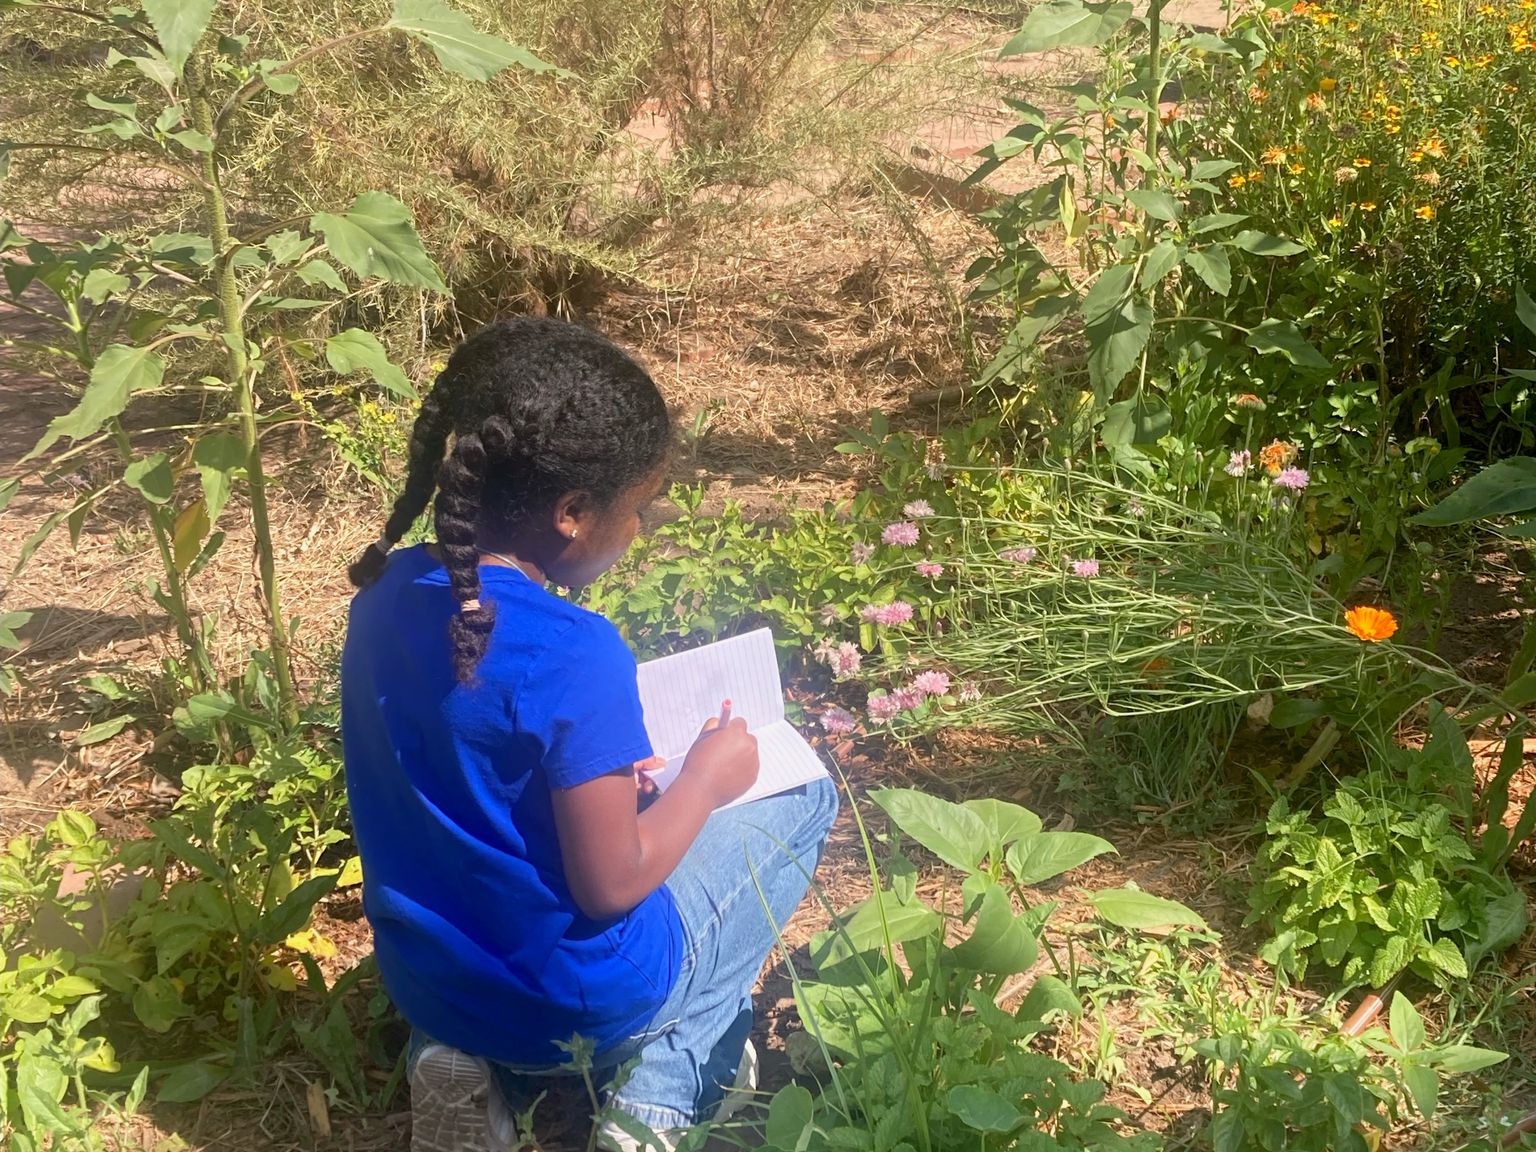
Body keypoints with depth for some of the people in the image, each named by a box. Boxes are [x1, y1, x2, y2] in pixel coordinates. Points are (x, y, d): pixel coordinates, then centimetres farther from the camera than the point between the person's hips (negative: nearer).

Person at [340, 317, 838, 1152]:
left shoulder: (387, 591, -7)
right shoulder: (576, 655, -30)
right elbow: (609, 885, -22)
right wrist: (706, 776, -8)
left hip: (423, 981, 6)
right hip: (570, 1003, -6)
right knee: (804, 798, 11)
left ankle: (470, 1062, 13)